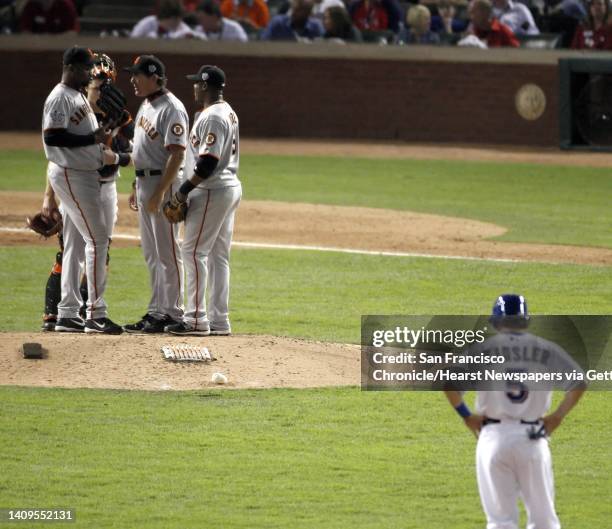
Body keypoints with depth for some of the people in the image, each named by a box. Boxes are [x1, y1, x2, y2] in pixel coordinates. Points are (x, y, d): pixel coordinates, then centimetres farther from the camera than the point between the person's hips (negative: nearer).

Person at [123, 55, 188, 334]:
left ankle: (173, 313, -3)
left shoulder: (171, 109, -16)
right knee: (151, 253, 13)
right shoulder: (146, 105, 15)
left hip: (164, 183, -10)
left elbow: (177, 154, -21)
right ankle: (156, 310, 19)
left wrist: (159, 192, -24)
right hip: (144, 183, 10)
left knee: (167, 251, -6)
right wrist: (137, 188, 20)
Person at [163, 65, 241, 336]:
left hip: (212, 191, -10)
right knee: (218, 255, 11)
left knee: (194, 250, -8)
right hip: (229, 187, 10)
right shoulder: (228, 112, 16)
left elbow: (208, 162, -23)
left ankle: (196, 319, -10)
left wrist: (184, 191, -18)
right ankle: (219, 321, 13)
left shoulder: (213, 116, -17)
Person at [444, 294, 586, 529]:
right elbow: (579, 382, 0)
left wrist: (467, 416, 2)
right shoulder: (546, 349, 4)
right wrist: (558, 416, 6)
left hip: (493, 437, -1)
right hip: (533, 438, 1)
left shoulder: (482, 348, 1)